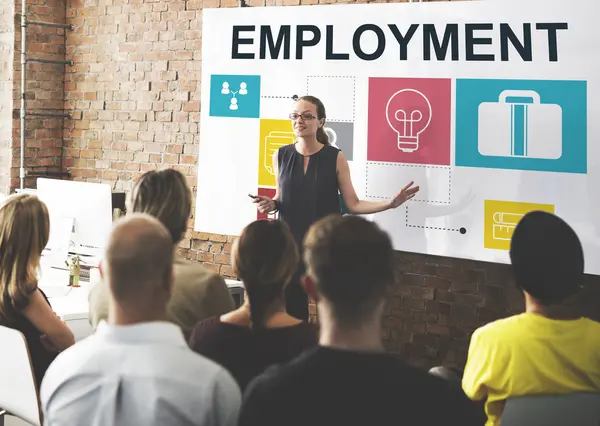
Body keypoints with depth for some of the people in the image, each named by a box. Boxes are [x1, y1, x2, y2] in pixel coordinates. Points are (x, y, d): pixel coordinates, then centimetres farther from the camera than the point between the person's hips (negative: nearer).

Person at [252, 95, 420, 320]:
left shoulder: (335, 158, -5)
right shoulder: (281, 156, 2)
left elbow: (353, 204, -4)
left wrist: (390, 203, -16)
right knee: (292, 310, 4)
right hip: (290, 244, 2)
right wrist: (270, 204, -6)